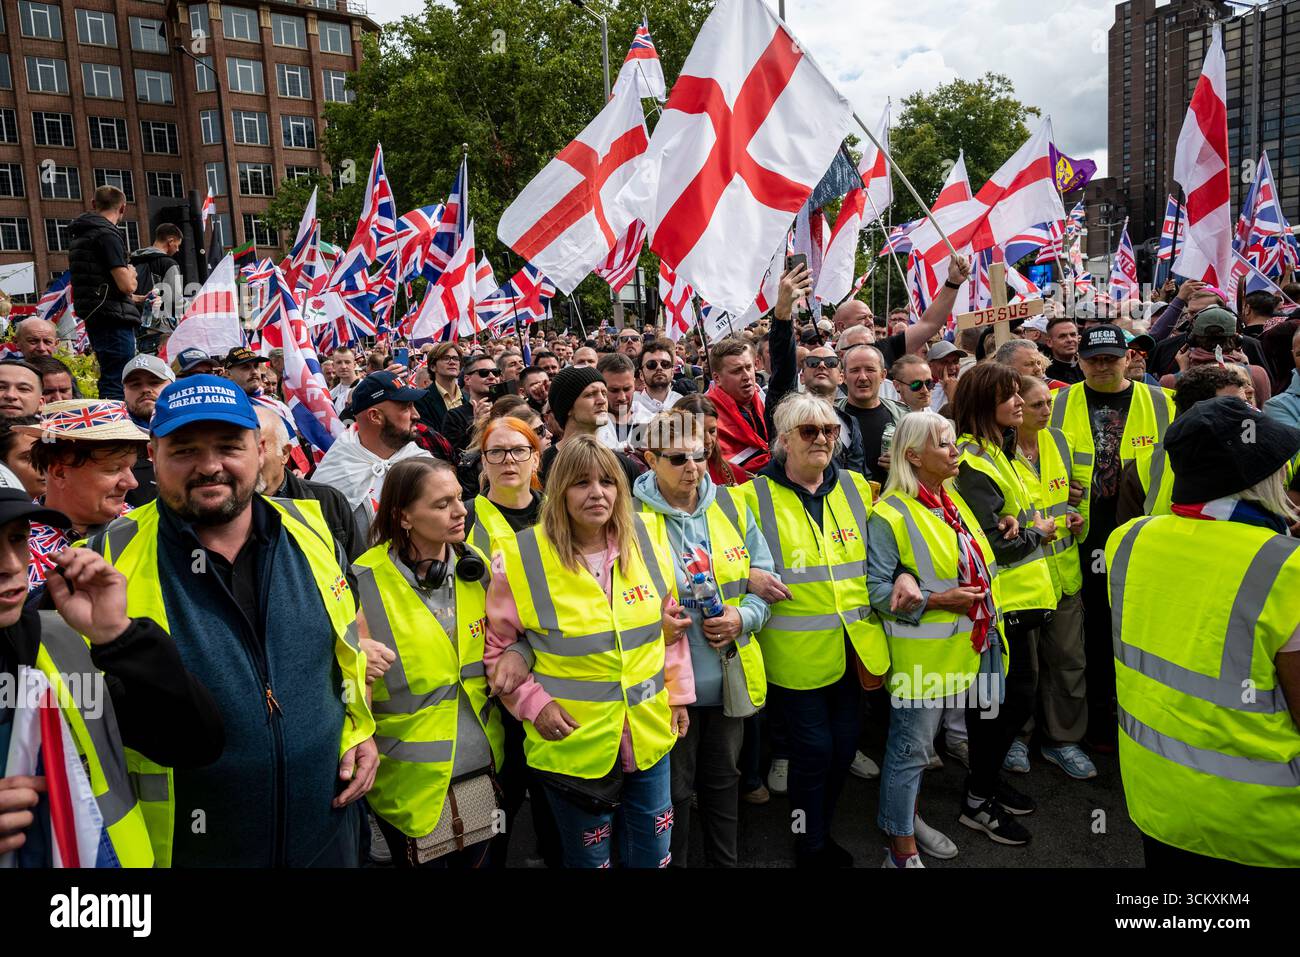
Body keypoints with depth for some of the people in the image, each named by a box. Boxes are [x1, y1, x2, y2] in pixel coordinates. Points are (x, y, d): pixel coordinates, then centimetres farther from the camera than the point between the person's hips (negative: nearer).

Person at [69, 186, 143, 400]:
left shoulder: (80, 235, 19)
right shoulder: (107, 235, -11)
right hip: (114, 320, -10)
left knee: (108, 382, 17)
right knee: (117, 386, -11)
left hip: (94, 319, 10)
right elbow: (126, 285, -19)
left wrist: (138, 299, 34)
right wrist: (131, 273, 4)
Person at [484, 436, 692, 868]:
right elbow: (499, 647, -3)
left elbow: (672, 625, 9)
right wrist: (533, 704, -13)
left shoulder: (646, 542, -3)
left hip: (650, 736, 3)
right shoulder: (521, 558, -13)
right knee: (589, 859, 16)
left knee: (653, 856, 19)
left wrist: (678, 694, 10)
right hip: (573, 743, -3)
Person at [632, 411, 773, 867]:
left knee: (723, 780, 21)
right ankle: (672, 864, 34)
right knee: (674, 790, 12)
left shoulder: (732, 506, 1)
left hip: (731, 676, 4)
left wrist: (743, 617, -12)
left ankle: (725, 862, 41)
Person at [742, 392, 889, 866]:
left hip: (855, 645, 5)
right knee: (813, 748, 4)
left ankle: (822, 831, 38)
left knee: (845, 745, 15)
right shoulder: (757, 495, -6)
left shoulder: (856, 488, 8)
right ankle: (811, 848, 27)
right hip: (797, 650, -4)